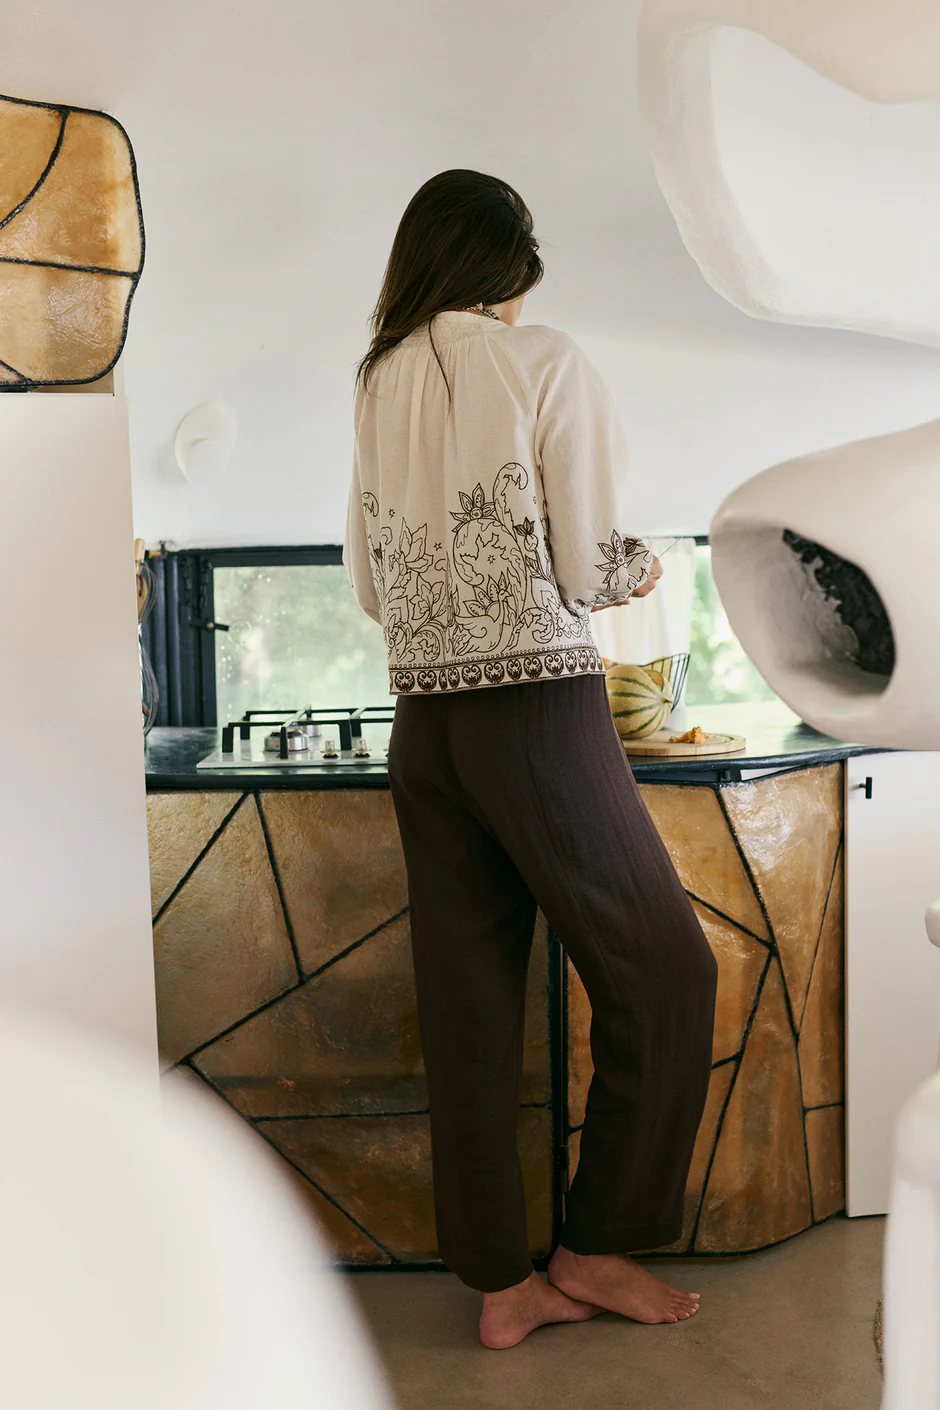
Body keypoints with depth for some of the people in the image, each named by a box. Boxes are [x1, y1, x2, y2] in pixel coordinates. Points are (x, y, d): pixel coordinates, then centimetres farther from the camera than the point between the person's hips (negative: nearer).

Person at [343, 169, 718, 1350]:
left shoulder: (378, 385, 11)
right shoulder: (548, 365, -5)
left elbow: (370, 584, 13)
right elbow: (589, 569, -8)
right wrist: (642, 566, 13)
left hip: (424, 726, 6)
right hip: (541, 711, -6)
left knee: (467, 1007, 10)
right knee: (664, 976, 10)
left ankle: (503, 1285, 21)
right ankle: (598, 1245, 18)